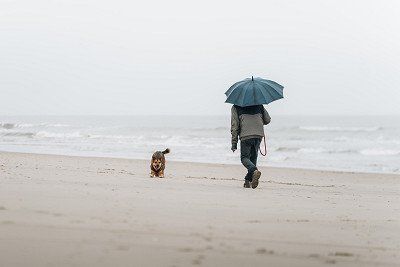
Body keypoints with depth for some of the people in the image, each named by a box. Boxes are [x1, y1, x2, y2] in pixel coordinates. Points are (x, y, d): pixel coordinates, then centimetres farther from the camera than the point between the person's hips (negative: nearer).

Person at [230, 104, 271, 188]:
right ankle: (248, 180, 15)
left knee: (244, 157, 5)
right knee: (253, 158, 16)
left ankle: (255, 171, -24)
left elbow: (234, 126, 2)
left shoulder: (235, 108, 8)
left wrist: (234, 143, 4)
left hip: (246, 135, -4)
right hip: (259, 134, 4)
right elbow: (267, 120, 18)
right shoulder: (258, 105, 17)